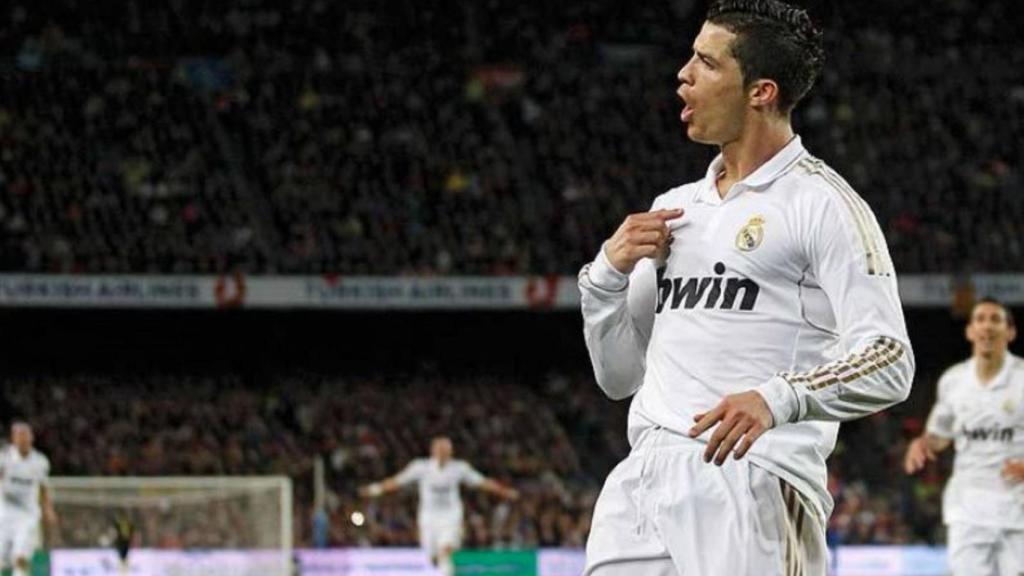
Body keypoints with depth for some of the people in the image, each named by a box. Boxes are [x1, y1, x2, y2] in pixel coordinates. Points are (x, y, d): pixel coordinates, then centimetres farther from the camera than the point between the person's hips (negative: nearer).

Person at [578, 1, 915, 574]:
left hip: (754, 479, -7)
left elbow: (889, 363, -12)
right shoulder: (674, 208, 21)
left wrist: (779, 399, -28)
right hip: (642, 478, 7)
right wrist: (608, 273, 5)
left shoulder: (822, 203, -2)